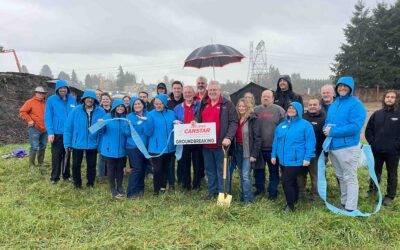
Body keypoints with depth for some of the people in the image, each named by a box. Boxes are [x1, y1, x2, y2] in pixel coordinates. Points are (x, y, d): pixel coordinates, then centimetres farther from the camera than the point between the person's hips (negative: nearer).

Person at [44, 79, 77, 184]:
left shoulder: (73, 99, 1)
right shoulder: (51, 100, -6)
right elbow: (47, 117, -8)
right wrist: (50, 132, -15)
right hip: (57, 133, -2)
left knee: (67, 155, 14)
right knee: (56, 156, 5)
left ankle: (66, 175, 26)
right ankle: (55, 177, 16)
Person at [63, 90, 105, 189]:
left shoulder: (101, 112, -7)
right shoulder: (76, 111, -8)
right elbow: (68, 127, -6)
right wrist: (67, 143, -6)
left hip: (93, 144, 1)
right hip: (77, 143, 0)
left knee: (91, 165, 15)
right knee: (76, 165, 12)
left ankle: (90, 183, 35)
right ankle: (77, 183, 33)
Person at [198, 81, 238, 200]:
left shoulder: (227, 105, -2)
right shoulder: (203, 105, 15)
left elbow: (233, 123, -8)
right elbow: (199, 121, 24)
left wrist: (228, 137, -19)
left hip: (220, 144, -5)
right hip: (206, 144, 6)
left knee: (221, 170, 3)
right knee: (209, 170, 14)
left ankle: (222, 193, 13)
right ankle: (212, 191, 26)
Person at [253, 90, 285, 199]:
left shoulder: (279, 110, -3)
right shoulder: (255, 110, 6)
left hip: (273, 147, -3)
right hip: (258, 147, 3)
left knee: (274, 171, 9)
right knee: (258, 169, 15)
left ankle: (273, 192, 22)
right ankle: (259, 189, 32)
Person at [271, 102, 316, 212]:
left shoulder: (305, 125, -6)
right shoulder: (281, 125, 12)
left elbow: (310, 142, -10)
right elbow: (276, 141, 16)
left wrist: (307, 158, -15)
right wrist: (274, 155, 12)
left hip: (296, 160, -6)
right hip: (283, 160, 6)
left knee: (286, 181, -10)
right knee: (292, 181, 18)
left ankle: (290, 204, 7)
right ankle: (294, 200, 34)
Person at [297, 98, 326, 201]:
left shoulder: (324, 118, -4)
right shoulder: (303, 117, 8)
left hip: (316, 153, -4)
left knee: (315, 174, 7)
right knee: (301, 173, 13)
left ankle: (315, 194, 22)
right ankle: (301, 192, 28)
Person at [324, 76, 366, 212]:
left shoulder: (356, 104, -10)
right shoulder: (334, 104, 13)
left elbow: (355, 126, -21)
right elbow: (327, 122, 19)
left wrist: (333, 132, -19)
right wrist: (326, 129, -5)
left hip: (348, 147, -8)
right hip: (333, 147, 8)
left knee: (350, 178, 0)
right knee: (340, 177, 18)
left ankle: (350, 209, 8)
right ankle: (344, 203, 32)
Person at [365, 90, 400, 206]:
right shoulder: (377, 114, 4)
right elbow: (368, 130, 9)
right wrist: (372, 143, 1)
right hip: (377, 151, 3)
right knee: (376, 172, 16)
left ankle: (390, 196, 22)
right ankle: (372, 190, 32)